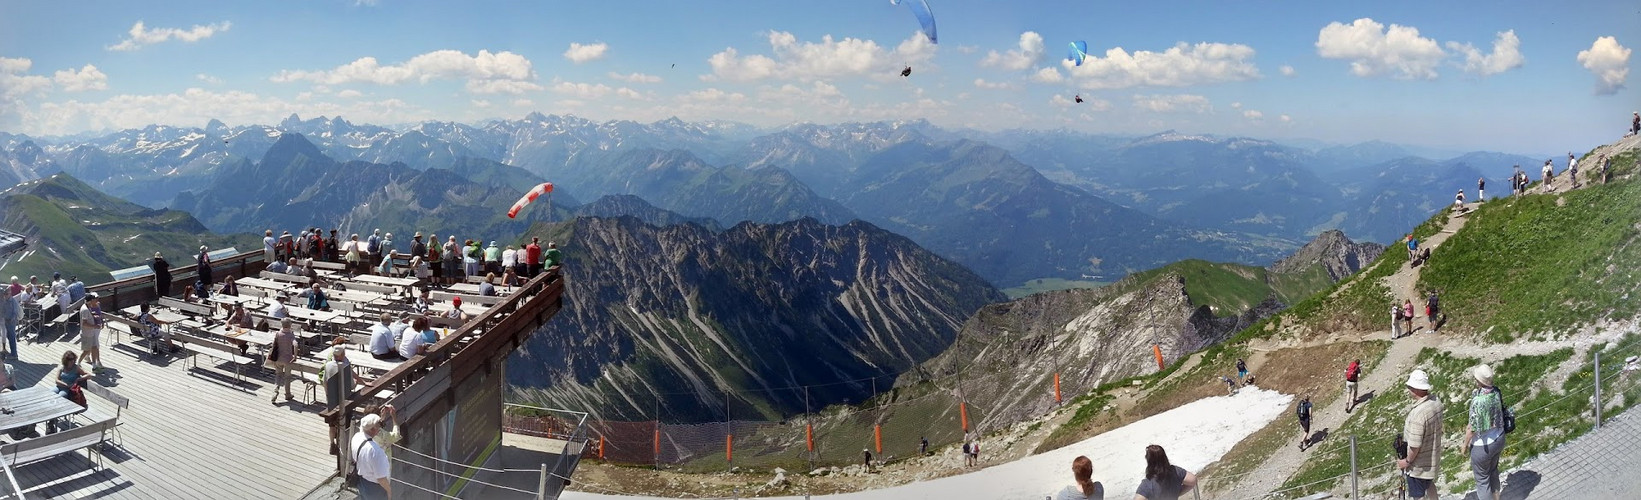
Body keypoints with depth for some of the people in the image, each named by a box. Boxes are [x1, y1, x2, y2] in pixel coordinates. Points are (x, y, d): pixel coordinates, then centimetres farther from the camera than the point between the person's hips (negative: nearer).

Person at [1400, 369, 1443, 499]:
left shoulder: (1418, 413, -35)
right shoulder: (1437, 402, -9)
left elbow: (1415, 445, -28)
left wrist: (1407, 461, -12)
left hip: (1420, 464, -8)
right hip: (1433, 458, 8)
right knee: (1429, 484, 31)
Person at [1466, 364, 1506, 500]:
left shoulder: (1478, 401, -32)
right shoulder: (1497, 392, -12)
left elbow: (1472, 429, -22)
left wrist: (1465, 445, -6)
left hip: (1483, 446, -7)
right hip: (1499, 439, 7)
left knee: (1482, 480, 13)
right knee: (1493, 471, 30)